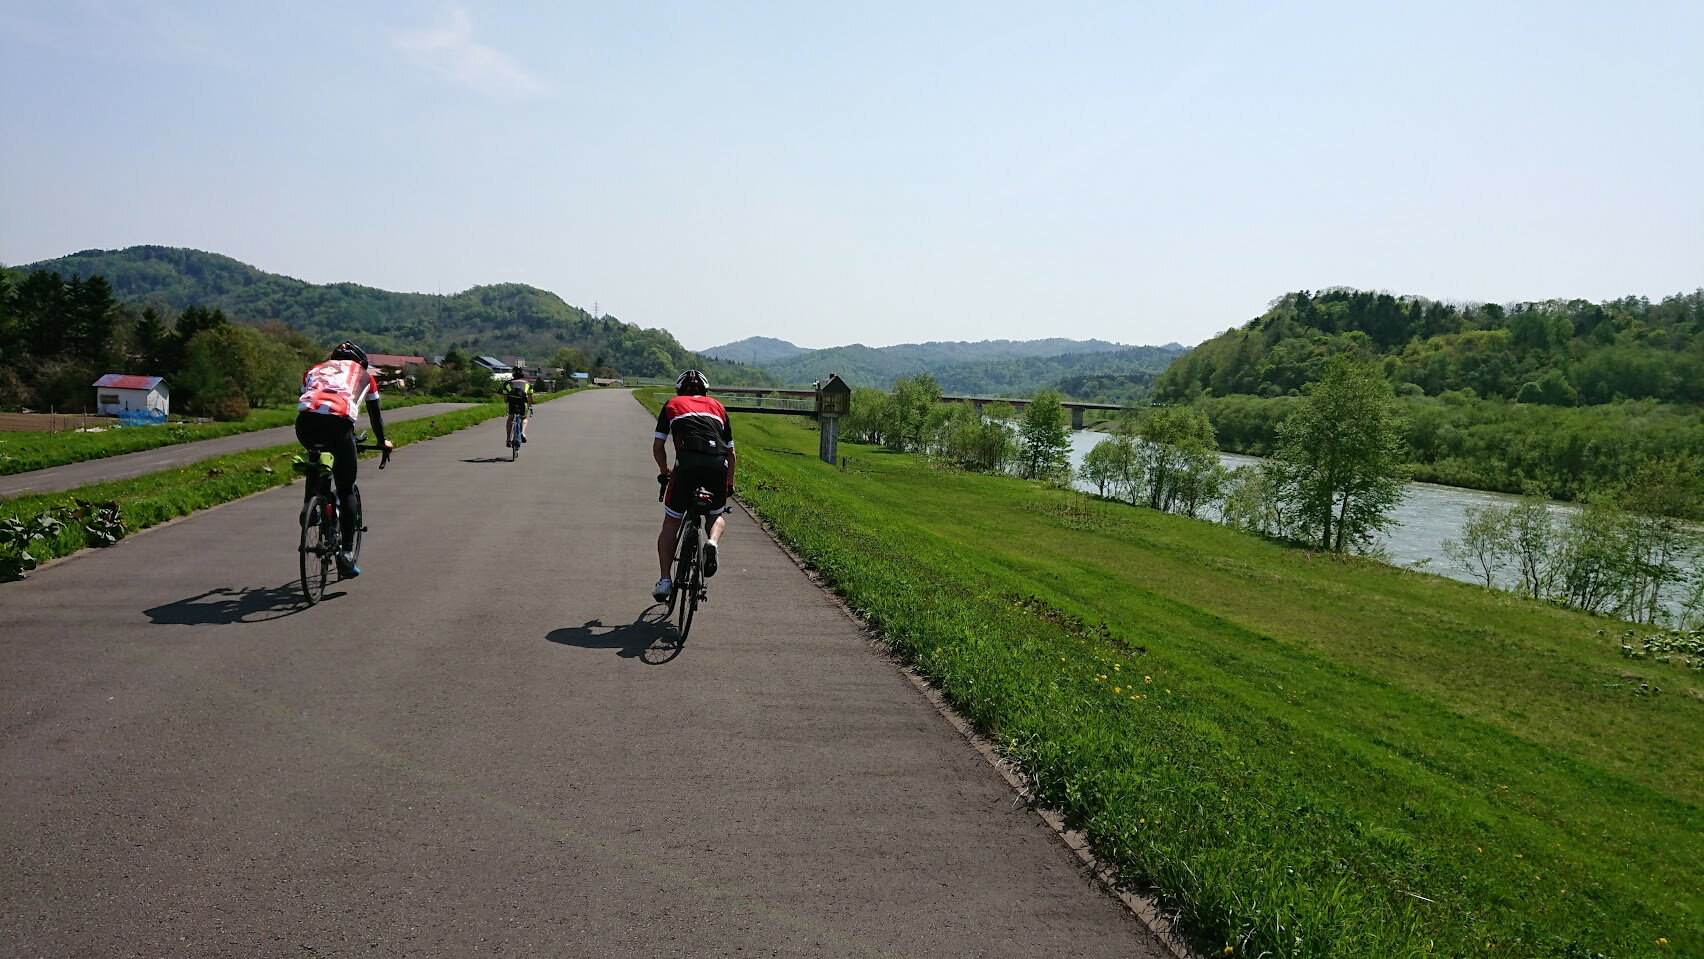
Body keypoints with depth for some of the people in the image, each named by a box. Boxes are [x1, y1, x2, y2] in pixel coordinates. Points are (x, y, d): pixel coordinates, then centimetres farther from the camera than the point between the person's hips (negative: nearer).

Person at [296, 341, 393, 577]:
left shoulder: (314, 370, 36)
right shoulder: (364, 375, 31)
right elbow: (375, 413, 39)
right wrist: (382, 441, 54)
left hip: (306, 423, 3)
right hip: (338, 423, -3)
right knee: (346, 492, 10)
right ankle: (346, 554, 5)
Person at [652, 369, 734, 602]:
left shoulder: (672, 404, 25)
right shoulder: (717, 407, 29)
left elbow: (657, 446, 20)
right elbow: (731, 452, 29)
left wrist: (664, 472, 38)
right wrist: (729, 485, 40)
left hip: (687, 463, -2)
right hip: (718, 464, 2)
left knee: (671, 523, 14)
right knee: (718, 515, 26)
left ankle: (664, 581, 7)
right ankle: (713, 543, -6)